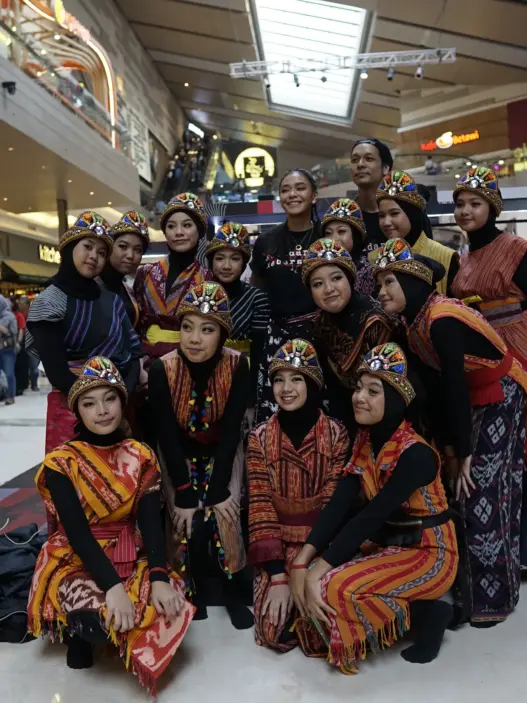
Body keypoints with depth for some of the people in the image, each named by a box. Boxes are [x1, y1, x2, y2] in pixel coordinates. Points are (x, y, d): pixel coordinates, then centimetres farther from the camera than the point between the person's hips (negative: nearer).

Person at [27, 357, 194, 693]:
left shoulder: (141, 456, -1)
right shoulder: (61, 463, -11)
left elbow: (151, 521, -9)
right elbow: (77, 532, -19)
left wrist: (159, 577, -24)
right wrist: (112, 586, -31)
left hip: (131, 557, 3)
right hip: (76, 560, -3)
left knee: (171, 607, -23)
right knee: (97, 621, -32)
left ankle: (129, 642, 11)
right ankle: (76, 627, 6)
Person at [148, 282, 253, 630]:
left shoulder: (237, 365, -23)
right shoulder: (163, 369, -24)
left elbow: (232, 430, -20)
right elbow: (167, 436, -20)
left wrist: (217, 491, -22)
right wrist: (184, 495, -20)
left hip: (222, 453, 0)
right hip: (180, 455, 0)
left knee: (225, 517, -15)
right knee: (188, 521, -13)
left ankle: (234, 594, 8)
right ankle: (194, 594, 12)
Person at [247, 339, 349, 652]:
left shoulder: (337, 434, -8)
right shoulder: (260, 438, -5)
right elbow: (261, 508, -9)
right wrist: (278, 574, -18)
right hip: (279, 546, 1)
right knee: (273, 629, -16)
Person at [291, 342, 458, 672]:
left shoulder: (415, 453, -24)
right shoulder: (365, 441, -1)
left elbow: (371, 516, -29)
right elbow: (340, 504, -9)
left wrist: (318, 570, -28)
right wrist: (303, 562, -18)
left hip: (429, 553, -7)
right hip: (387, 544, 8)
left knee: (334, 589, -25)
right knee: (314, 577, -9)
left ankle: (427, 613, -1)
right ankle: (413, 609, 5)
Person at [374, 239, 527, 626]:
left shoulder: (441, 321, -27)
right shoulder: (415, 321, 1)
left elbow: (455, 386, -25)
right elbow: (436, 384, 2)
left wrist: (463, 450, -18)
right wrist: (448, 445, 2)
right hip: (477, 400, 9)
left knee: (486, 495, -6)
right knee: (471, 492, 13)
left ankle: (494, 597, 10)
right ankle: (490, 579, 31)